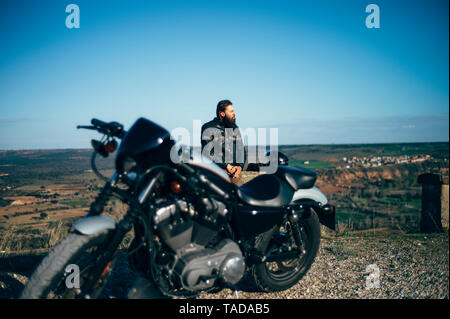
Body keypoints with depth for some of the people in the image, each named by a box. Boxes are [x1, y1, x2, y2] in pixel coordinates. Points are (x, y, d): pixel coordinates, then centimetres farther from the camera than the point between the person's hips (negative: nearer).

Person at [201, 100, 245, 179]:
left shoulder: (235, 128, 17)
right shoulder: (209, 128, -1)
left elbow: (241, 150, 16)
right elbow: (206, 153, -9)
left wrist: (239, 166, -3)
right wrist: (226, 166, -12)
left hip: (234, 170, 4)